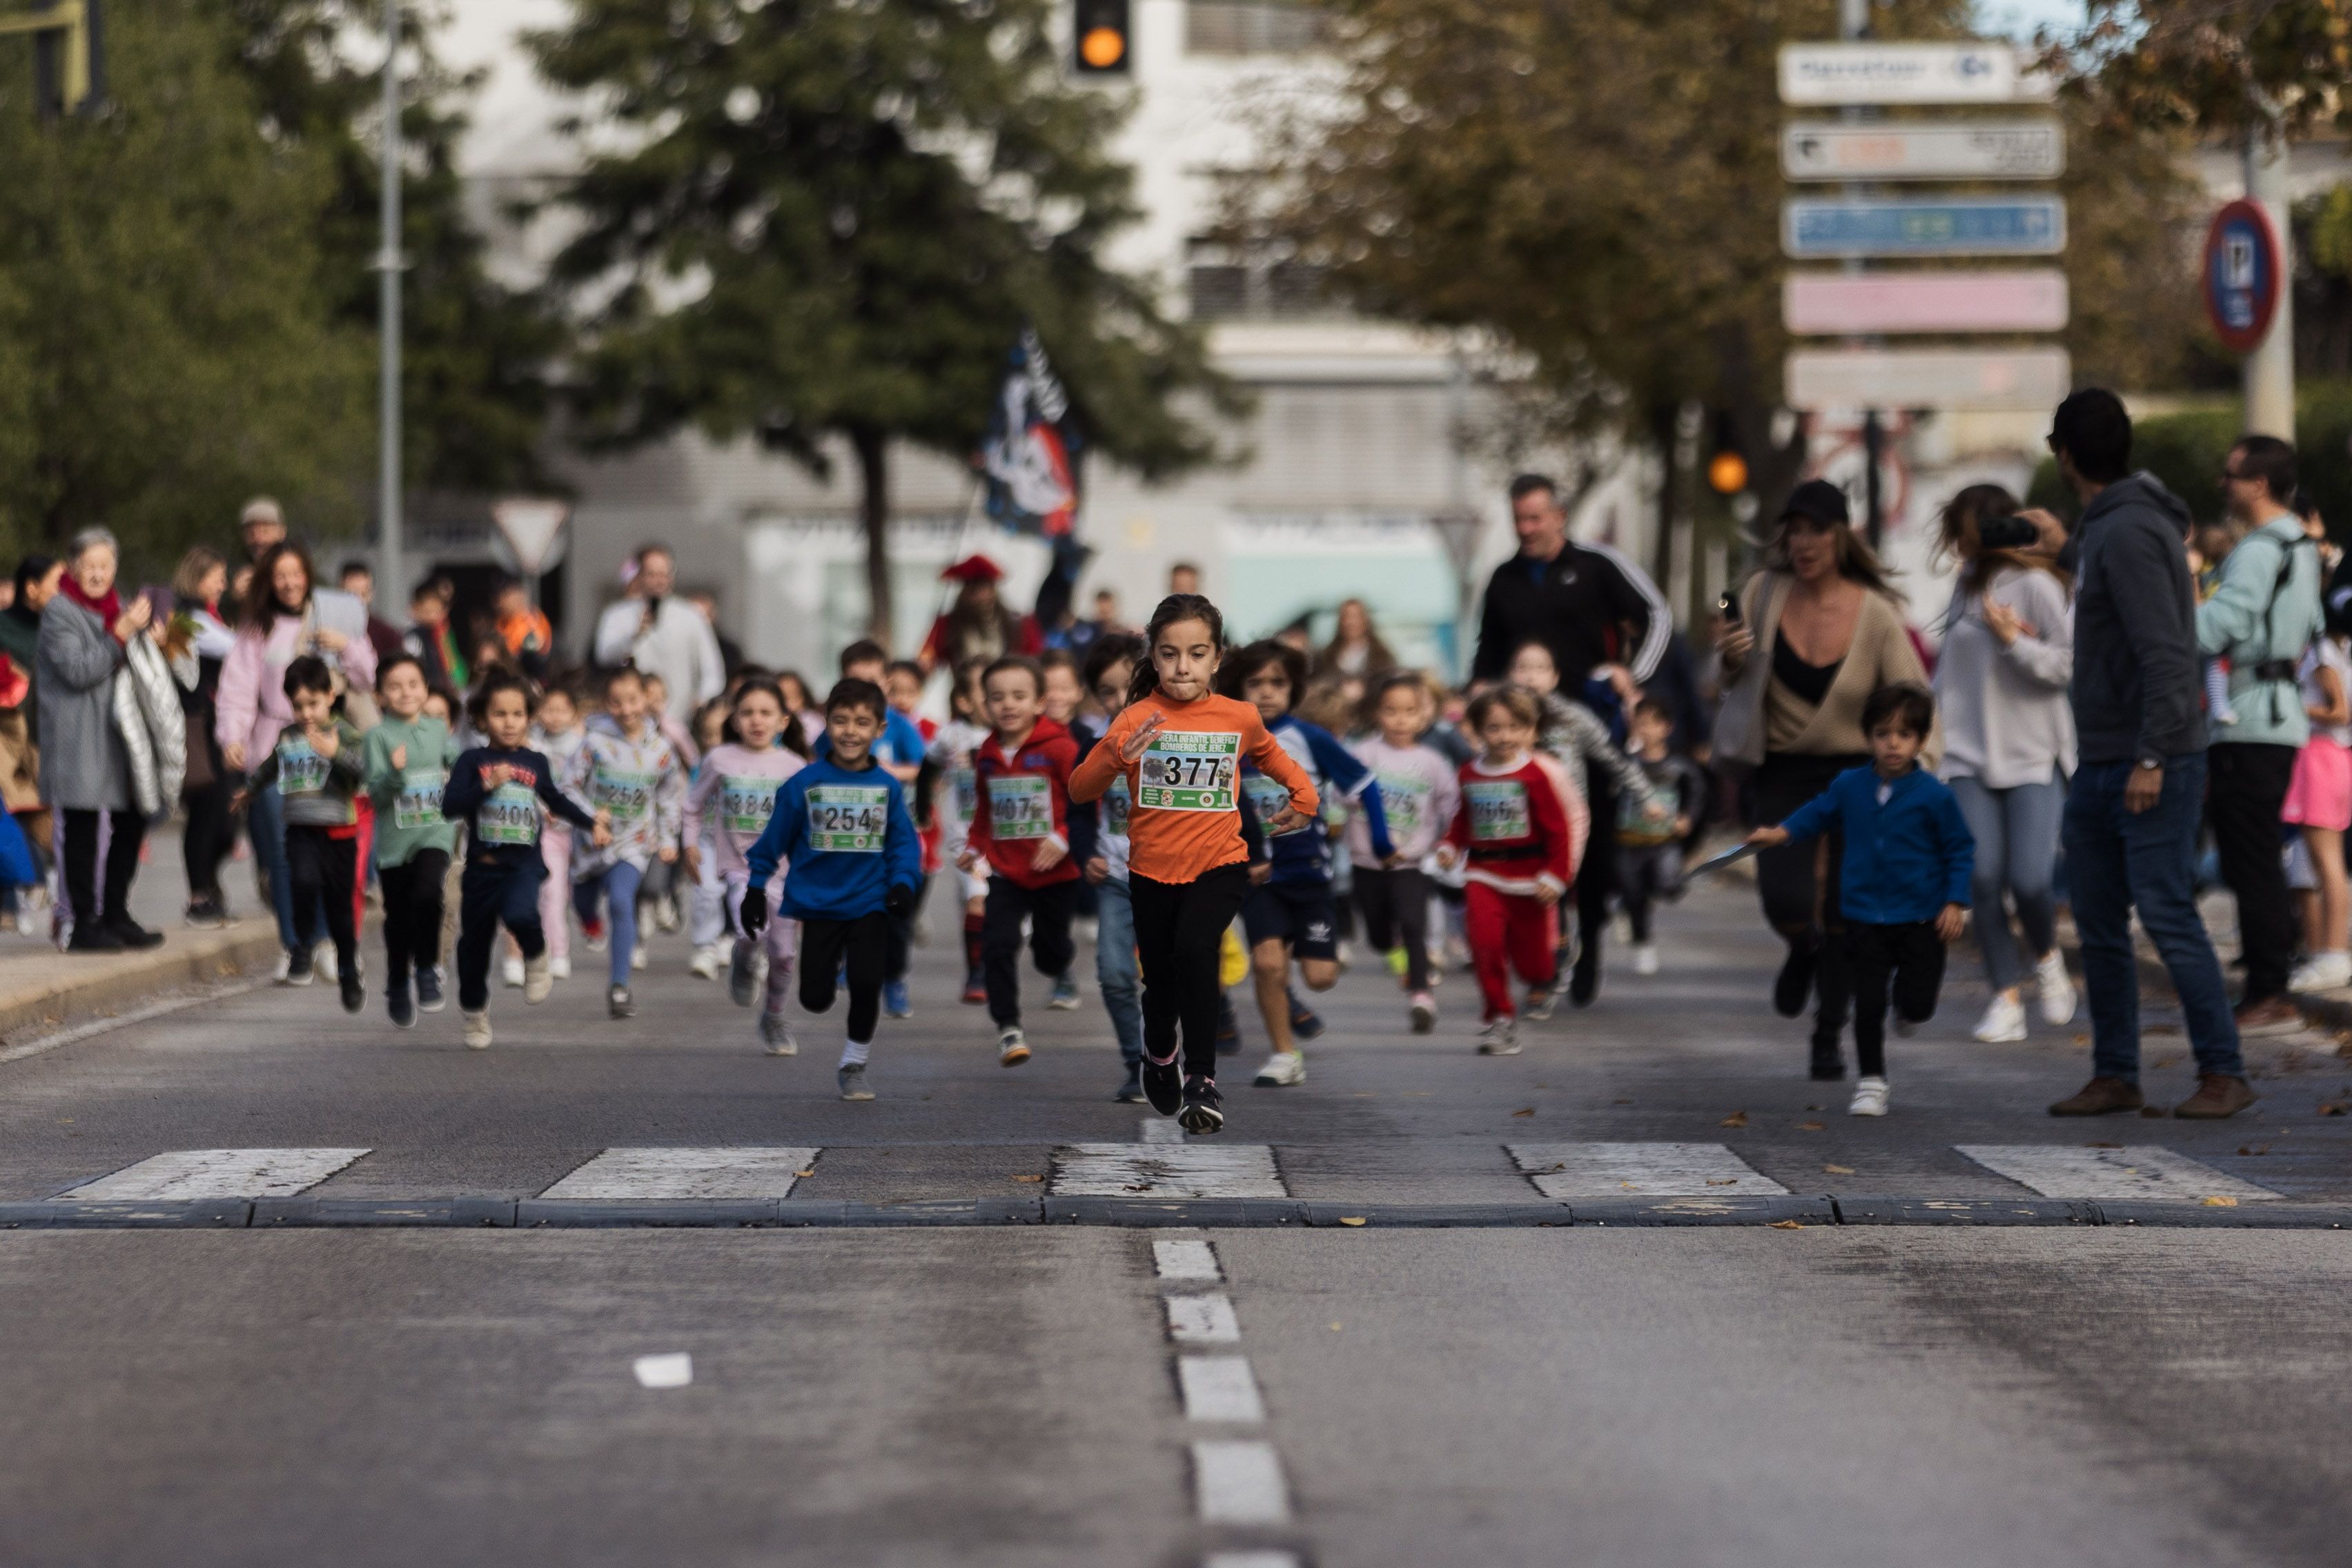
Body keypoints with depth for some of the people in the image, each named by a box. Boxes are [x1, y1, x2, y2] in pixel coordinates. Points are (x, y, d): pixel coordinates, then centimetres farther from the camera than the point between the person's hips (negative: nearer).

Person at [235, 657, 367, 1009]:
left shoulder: (343, 733, -3)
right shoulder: (288, 736, 10)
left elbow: (363, 773, -19)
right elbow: (272, 766, 32)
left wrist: (336, 753, -34)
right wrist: (249, 788, 49)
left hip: (338, 830, -2)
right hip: (300, 828, 2)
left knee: (339, 904, 6)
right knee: (304, 881, -27)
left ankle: (349, 975, 23)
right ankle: (302, 946, -6)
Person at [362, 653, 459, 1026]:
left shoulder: (439, 731, 7)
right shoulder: (378, 736, -4)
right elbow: (376, 790, -11)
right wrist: (395, 773, -28)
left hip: (434, 833, 1)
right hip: (394, 838, -1)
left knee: (427, 894, -25)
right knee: (398, 915, 7)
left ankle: (427, 970, -9)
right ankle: (398, 988, 25)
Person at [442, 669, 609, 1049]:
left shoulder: (536, 762, 7)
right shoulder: (472, 761, -2)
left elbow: (556, 800, 25)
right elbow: (449, 806, -13)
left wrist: (592, 823, 22)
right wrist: (488, 785, -21)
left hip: (525, 863, 0)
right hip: (483, 864, 0)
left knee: (519, 914, -32)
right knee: (474, 942, 10)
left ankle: (536, 959, 2)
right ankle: (474, 1014, 34)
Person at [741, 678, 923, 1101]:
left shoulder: (888, 787, -2)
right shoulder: (805, 783, -6)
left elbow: (904, 843, 2)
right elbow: (775, 838, 2)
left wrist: (903, 883, -15)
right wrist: (755, 888, 3)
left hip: (870, 903, 0)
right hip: (817, 903, 0)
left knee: (866, 985, -11)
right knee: (815, 998, 1)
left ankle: (853, 1066, 12)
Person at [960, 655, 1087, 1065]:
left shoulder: (1060, 749, -14)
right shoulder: (986, 755, 4)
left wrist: (1064, 838, -22)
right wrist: (975, 846, 9)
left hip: (1056, 873, -3)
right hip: (1006, 872, 3)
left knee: (1049, 949, 10)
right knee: (997, 944, -14)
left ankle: (1063, 971, 49)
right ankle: (1008, 1028, -6)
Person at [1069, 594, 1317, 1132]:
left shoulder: (1239, 718, -3)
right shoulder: (1137, 719, -8)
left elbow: (1272, 755, 20)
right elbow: (1080, 790, -11)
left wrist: (1304, 797, 6)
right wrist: (1119, 755, -28)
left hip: (1218, 865, -1)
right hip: (1152, 870, 1)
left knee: (1194, 948, -29)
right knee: (1161, 979, 15)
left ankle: (1201, 1078, -22)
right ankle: (1159, 1056, 49)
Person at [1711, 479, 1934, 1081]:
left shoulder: (1876, 615, -11)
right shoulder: (1764, 594, -4)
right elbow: (1736, 682, 10)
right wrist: (1731, 658, -14)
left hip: (1857, 768, -1)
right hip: (1784, 771, 1)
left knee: (1844, 913, 0)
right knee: (1785, 899, -17)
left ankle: (1830, 1036, 19)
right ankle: (1803, 952, 21)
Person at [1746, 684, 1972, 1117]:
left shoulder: (1934, 794, -9)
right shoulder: (1849, 786, 0)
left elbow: (1960, 850, -2)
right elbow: (1819, 812, 20)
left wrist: (1955, 902, -8)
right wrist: (1781, 833, 7)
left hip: (1920, 919, -2)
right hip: (1865, 916, 2)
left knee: (1915, 1007, -1)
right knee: (1868, 1003, -1)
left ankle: (1910, 998, 37)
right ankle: (1870, 1082, 12)